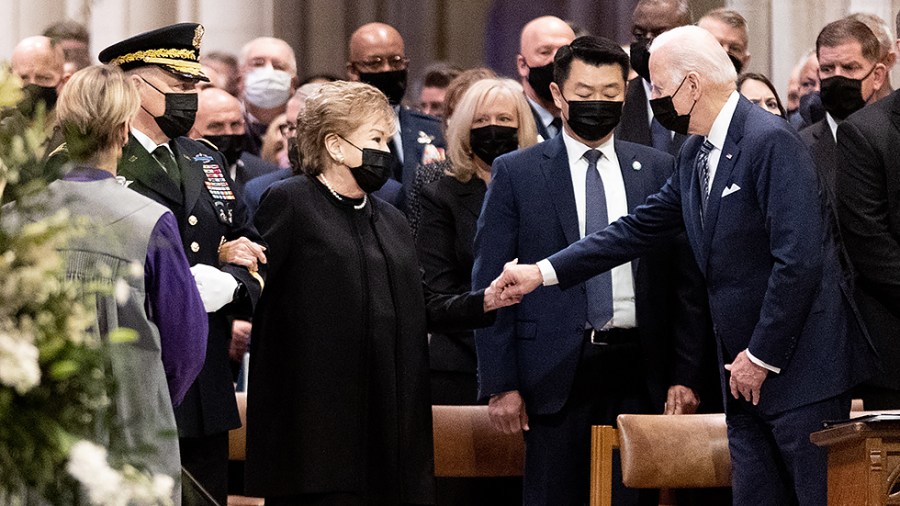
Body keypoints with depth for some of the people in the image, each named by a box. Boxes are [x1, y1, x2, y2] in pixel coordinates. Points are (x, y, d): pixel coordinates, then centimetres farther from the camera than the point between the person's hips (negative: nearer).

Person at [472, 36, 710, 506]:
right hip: (557, 374, -2)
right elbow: (490, 284, 2)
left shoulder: (656, 169, 9)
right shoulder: (516, 173, 3)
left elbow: (684, 281, 9)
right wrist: (500, 385, -5)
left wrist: (685, 375, 2)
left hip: (637, 373, 2)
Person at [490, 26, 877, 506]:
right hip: (747, 369, 9)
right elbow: (639, 228, 18)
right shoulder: (694, 155, 12)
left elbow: (799, 262, -22)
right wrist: (544, 272, 12)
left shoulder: (771, 142, -17)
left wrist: (761, 357, -17)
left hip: (801, 361, -9)